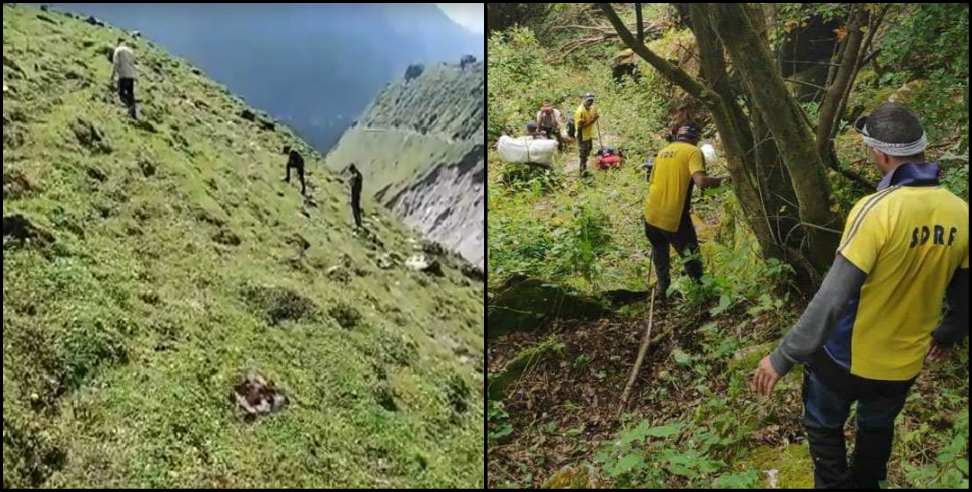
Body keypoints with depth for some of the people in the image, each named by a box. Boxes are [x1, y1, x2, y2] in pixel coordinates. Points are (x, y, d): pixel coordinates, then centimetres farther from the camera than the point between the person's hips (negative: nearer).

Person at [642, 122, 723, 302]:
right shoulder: (693, 151, -5)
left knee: (659, 250, 27)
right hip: (674, 218, -6)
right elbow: (700, 180, -21)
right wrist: (721, 180, -5)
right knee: (691, 257, 6)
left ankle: (661, 287, 31)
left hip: (651, 215, 7)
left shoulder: (663, 151, 15)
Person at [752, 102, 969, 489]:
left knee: (824, 428, 20)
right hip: (904, 364, 6)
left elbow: (833, 298, -29)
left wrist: (783, 358, -22)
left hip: (847, 358, -5)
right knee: (877, 430, 29)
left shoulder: (877, 210, -27)